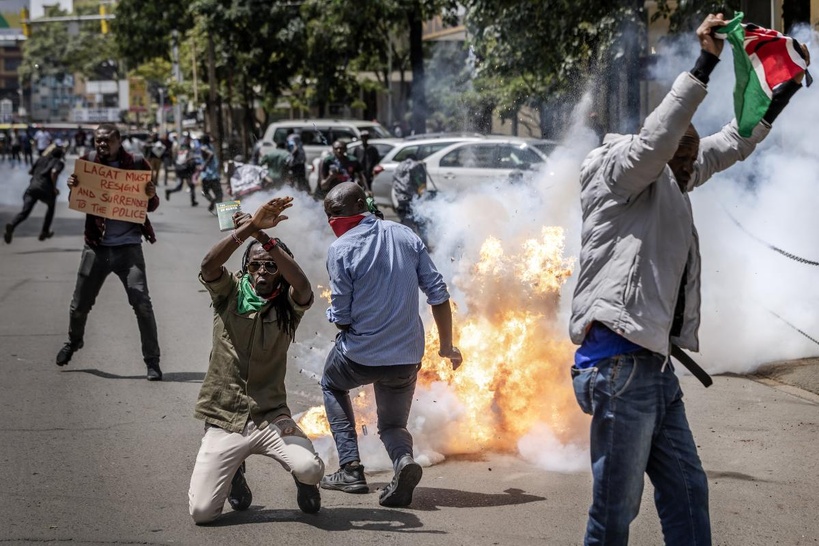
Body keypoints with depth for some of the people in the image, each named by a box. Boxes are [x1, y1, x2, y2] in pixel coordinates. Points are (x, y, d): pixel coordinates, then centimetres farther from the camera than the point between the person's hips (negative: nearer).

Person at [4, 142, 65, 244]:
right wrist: (54, 188, -4)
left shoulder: (41, 159, 24)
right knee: (51, 206, 29)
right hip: (46, 189, -3)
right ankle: (44, 232, 31)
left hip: (32, 187, 3)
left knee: (25, 211, -9)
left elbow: (30, 171, 29)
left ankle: (11, 226, -39)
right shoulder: (59, 163, 8)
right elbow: (54, 172, -13)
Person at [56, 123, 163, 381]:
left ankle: (152, 362, -4)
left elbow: (151, 206, 4)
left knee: (141, 302, -13)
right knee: (80, 304, 11)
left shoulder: (137, 164, -3)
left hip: (128, 246, -3)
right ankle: (74, 341, 43)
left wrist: (151, 195, -18)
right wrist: (72, 187, -10)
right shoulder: (88, 162, 3)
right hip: (96, 246, 3)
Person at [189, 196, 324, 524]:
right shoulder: (229, 294, 0)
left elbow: (303, 286, -24)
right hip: (224, 422, 0)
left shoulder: (287, 307, -1)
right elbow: (209, 264, -21)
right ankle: (234, 472, 24)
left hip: (271, 417, 0)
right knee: (201, 512, -12)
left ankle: (303, 481, 12)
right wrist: (249, 228, -33)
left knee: (310, 469, -29)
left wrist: (263, 237, -31)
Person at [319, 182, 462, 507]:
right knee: (392, 424, 23)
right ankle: (403, 458, -14)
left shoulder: (341, 250, -13)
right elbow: (438, 293, 3)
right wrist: (447, 345, 12)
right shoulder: (405, 236, 2)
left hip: (361, 356, -4)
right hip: (407, 358, 4)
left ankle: (350, 468, 18)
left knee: (332, 385, 31)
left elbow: (341, 318, -11)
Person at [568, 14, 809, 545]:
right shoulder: (622, 173, -3)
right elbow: (656, 139, -23)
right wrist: (704, 66, -28)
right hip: (620, 363, -10)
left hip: (655, 364, 10)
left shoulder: (669, 181, 22)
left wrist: (782, 93, 29)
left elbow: (727, 147, 32)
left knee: (687, 491, 13)